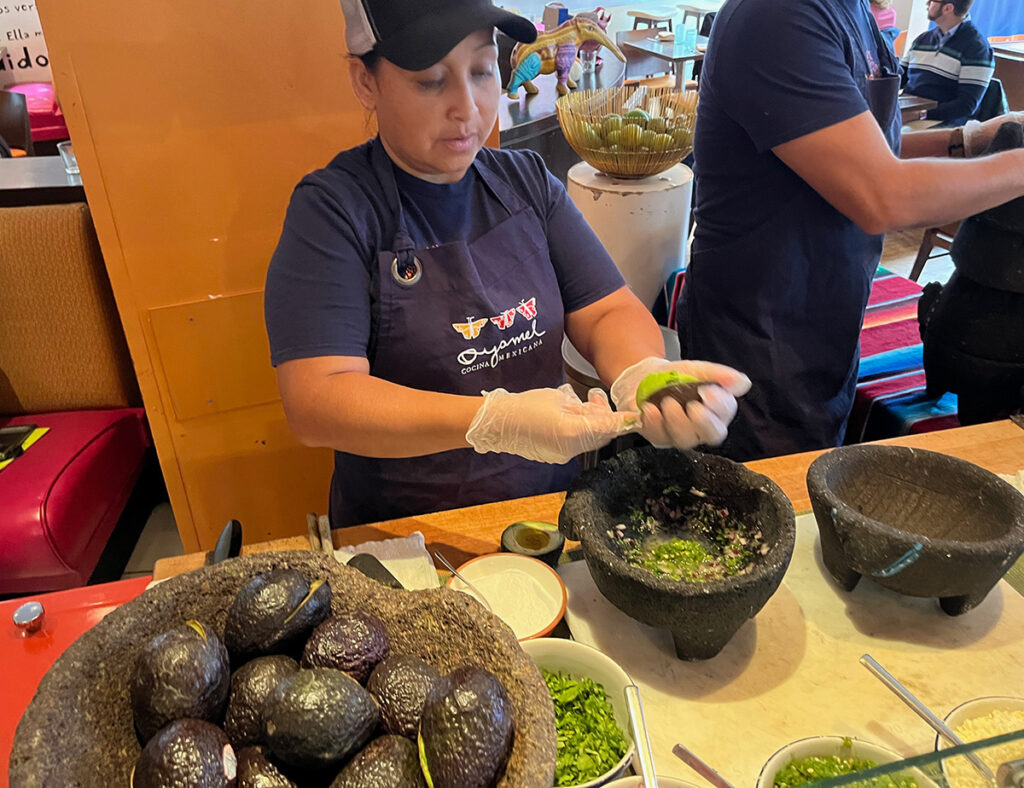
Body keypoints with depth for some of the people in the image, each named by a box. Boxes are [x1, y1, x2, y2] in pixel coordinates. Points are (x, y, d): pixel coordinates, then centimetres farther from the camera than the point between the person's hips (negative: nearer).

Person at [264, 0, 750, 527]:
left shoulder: (527, 180, 7)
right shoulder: (332, 208, -10)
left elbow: (608, 311, 3)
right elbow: (315, 403, -20)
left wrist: (643, 375, -21)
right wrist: (493, 421, -31)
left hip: (553, 505, 4)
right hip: (402, 536, -3)